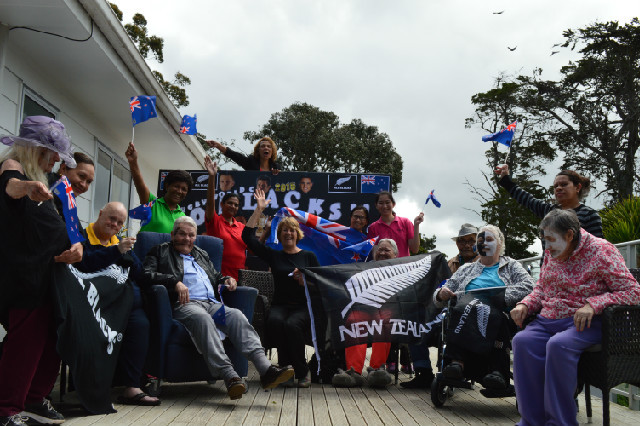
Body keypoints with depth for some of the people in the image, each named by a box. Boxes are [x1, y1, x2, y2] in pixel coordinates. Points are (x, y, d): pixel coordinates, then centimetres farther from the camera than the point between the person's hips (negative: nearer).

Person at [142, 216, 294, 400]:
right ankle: (229, 375, -51)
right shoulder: (161, 251, 16)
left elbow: (215, 276, 40)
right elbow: (147, 274, 0)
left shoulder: (202, 254, 33)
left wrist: (226, 280, 15)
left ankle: (265, 369, -42)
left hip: (212, 304, 5)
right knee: (202, 318, -39)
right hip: (185, 304, -5)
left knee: (236, 315, -26)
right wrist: (175, 282, -15)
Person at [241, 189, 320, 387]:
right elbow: (248, 237, 8)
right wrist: (259, 209, 9)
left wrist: (305, 282, -11)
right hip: (280, 305, 1)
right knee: (275, 321, -34)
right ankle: (298, 371, -20)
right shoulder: (273, 256, 15)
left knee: (292, 324, -34)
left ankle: (301, 372, -16)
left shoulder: (309, 256, 14)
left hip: (304, 306, -1)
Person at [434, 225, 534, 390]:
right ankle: (457, 362, -44)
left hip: (499, 318, -1)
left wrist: (502, 296, -16)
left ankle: (497, 370, -45)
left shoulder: (511, 266, 23)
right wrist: (441, 295, -4)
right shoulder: (466, 269, 30)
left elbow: (528, 285, 1)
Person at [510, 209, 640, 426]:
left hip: (582, 323, -5)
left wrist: (593, 305, -22)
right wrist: (524, 305, 2)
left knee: (558, 344, -35)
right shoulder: (551, 253, 12)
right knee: (522, 341, -24)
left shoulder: (601, 251, -6)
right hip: (548, 320, 6)